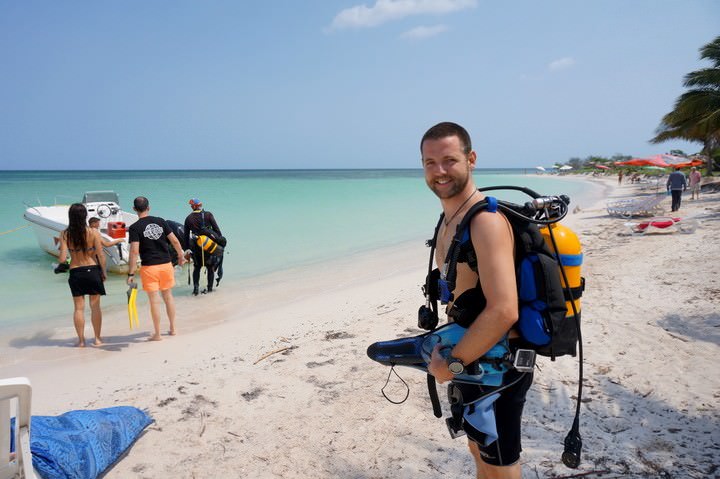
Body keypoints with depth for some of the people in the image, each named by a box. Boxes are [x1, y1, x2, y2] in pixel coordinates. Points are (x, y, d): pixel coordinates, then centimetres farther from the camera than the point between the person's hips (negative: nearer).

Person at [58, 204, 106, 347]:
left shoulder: (65, 235, -7)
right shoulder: (93, 233, -10)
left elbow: (63, 259, -11)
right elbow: (101, 256, -9)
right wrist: (103, 272, 5)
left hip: (75, 272, 1)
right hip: (92, 270, -1)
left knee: (79, 308, 10)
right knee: (95, 306, 9)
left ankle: (81, 340, 16)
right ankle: (97, 338, 15)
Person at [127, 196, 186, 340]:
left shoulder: (135, 227, -8)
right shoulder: (160, 221, 2)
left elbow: (134, 251, -15)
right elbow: (174, 240, 4)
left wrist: (131, 273, -12)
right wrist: (181, 255, 20)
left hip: (149, 267, -3)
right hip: (166, 264, 4)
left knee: (154, 300, 2)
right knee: (168, 296, 17)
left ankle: (157, 334, 10)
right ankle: (173, 328, 26)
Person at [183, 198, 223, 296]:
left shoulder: (188, 218, 4)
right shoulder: (208, 215, -3)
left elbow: (186, 235, 8)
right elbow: (216, 229, -5)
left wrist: (187, 248, 16)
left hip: (196, 246, 2)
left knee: (197, 267, 17)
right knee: (210, 267, 11)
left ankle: (195, 287, 5)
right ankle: (209, 288, 13)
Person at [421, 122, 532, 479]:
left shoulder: (486, 221, -23)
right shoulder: (449, 218, 7)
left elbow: (504, 310, -31)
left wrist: (451, 364, -21)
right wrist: (448, 348, 12)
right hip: (471, 357, 9)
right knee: (478, 450, 26)